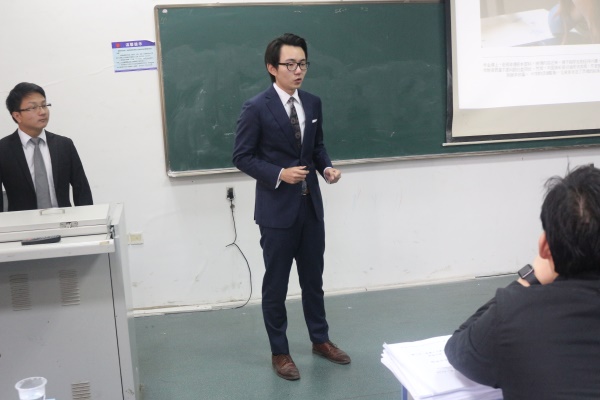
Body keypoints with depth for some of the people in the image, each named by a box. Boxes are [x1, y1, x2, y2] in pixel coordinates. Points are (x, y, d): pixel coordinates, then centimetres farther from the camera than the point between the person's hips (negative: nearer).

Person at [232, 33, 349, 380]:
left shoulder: (313, 103, 6)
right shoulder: (256, 108, -12)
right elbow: (242, 157, -10)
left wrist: (326, 167, -4)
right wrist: (280, 174, -21)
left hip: (311, 205, 5)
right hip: (277, 208, -5)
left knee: (313, 278, 17)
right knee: (276, 283, 8)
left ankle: (320, 339, 35)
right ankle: (279, 352, 23)